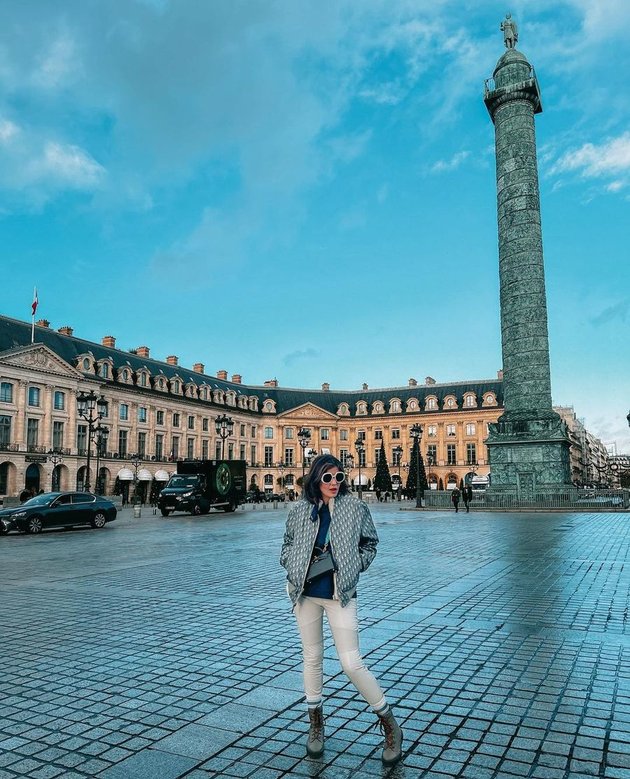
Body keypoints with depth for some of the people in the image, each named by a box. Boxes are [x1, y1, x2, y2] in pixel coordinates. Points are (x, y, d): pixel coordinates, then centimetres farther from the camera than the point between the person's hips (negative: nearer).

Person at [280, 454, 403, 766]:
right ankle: (316, 723, 35)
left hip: (340, 594, -3)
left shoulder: (355, 508, -5)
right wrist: (296, 566, -4)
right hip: (305, 592, 3)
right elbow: (288, 545, 13)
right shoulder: (300, 510, -1)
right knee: (312, 658, 15)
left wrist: (353, 566, -5)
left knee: (351, 664, -4)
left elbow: (370, 544, 8)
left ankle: (389, 724, 16)